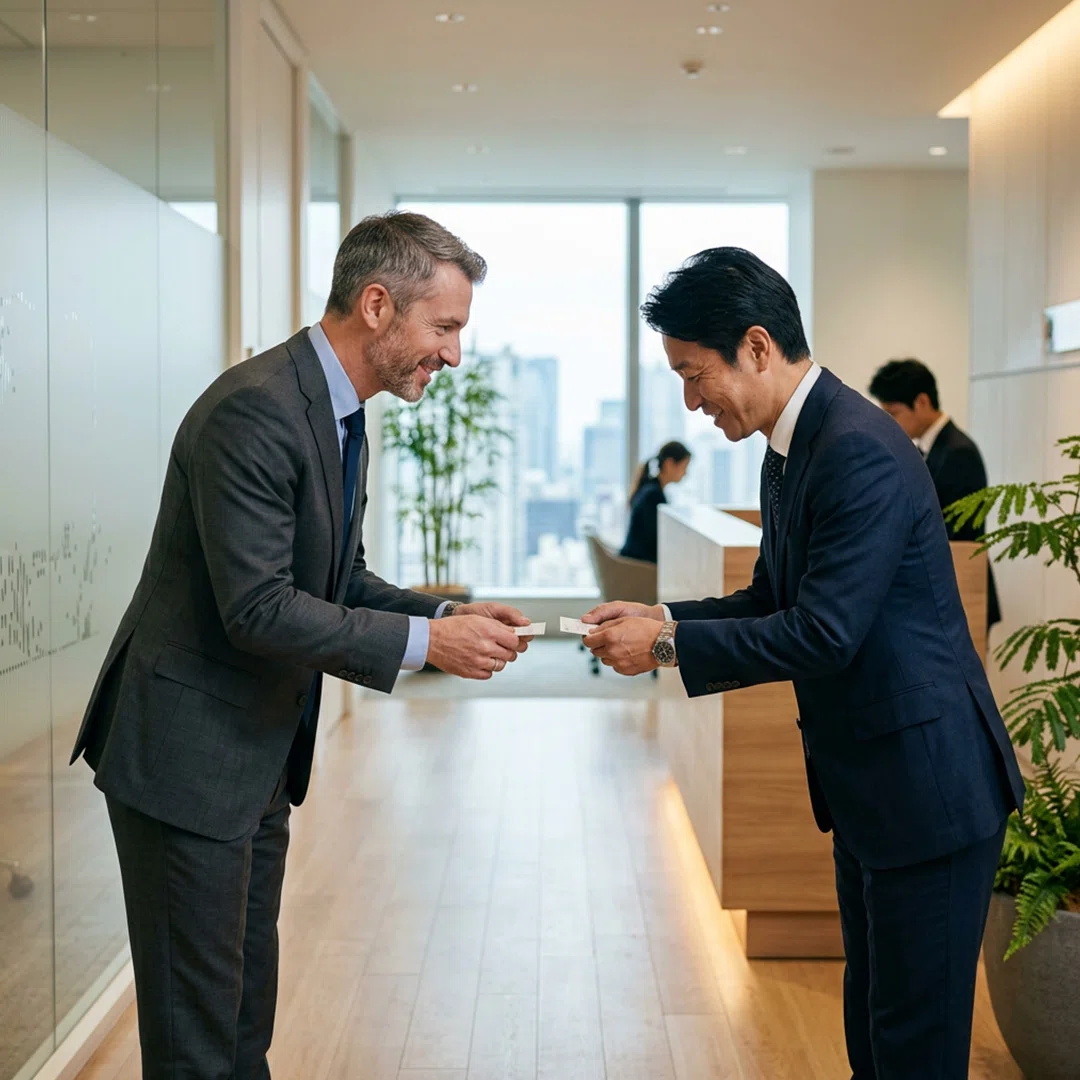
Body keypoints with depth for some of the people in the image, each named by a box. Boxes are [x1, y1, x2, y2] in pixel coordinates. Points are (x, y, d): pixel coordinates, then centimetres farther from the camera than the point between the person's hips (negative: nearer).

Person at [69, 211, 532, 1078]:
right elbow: (257, 608, -27)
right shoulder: (255, 409, -24)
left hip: (262, 752, 10)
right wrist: (422, 642, -23)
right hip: (189, 754, -10)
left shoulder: (338, 414, 8)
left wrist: (449, 616, -2)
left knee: (248, 1005, 22)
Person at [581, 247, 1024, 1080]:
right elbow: (773, 598, 16)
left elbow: (823, 630, -26)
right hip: (863, 781, 10)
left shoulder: (860, 450, -23)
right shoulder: (792, 450, 8)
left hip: (927, 783, -10)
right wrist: (661, 618, 1)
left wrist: (666, 646, -18)